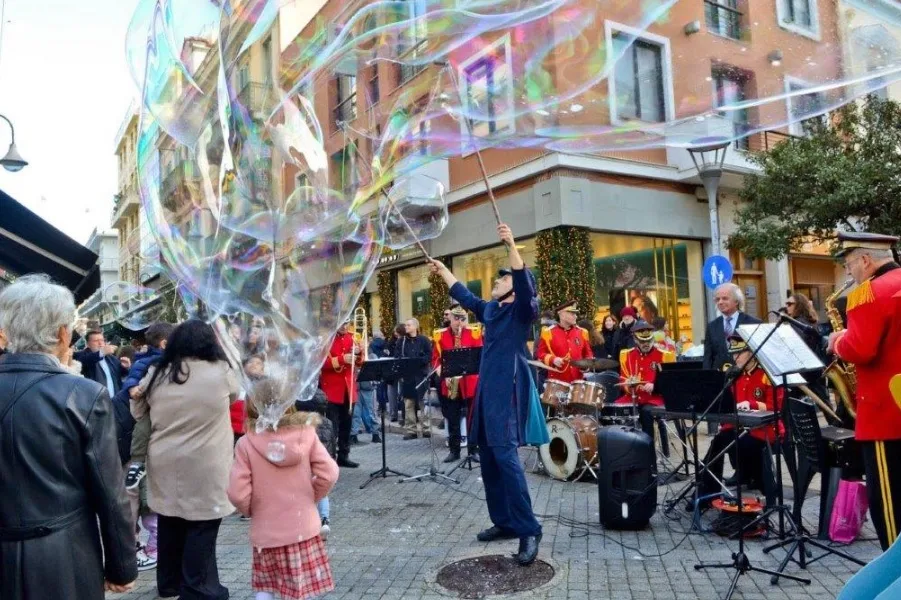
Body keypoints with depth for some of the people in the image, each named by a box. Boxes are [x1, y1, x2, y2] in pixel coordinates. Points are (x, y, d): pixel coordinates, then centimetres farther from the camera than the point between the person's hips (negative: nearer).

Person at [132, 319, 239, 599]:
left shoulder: (156, 374, -1)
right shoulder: (221, 371, -11)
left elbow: (137, 412, 14)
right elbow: (235, 393, 12)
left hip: (165, 465, 5)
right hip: (204, 467, -5)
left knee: (170, 524, 18)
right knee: (200, 528, 4)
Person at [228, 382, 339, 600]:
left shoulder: (246, 443, -11)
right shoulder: (306, 433, -9)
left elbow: (237, 493, -13)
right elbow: (329, 474, -11)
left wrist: (251, 510, 7)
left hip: (266, 531, 0)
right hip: (303, 527, 1)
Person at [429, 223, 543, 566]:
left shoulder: (523, 309, -3)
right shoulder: (490, 310, 18)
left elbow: (524, 282, -22)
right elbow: (463, 295, 33)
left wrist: (511, 246, -32)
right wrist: (442, 271, 37)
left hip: (508, 391, -8)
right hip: (486, 390, 9)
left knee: (505, 456, -16)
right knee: (488, 458, 9)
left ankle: (528, 530, -11)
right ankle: (504, 522, 19)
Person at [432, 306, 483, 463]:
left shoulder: (474, 333, 1)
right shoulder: (440, 335, 3)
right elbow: (436, 359, 3)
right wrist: (444, 375, -11)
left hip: (470, 382, -1)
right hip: (449, 384, 1)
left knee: (473, 418, 5)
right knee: (452, 419, 9)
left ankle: (473, 450, 16)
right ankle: (454, 450, 19)